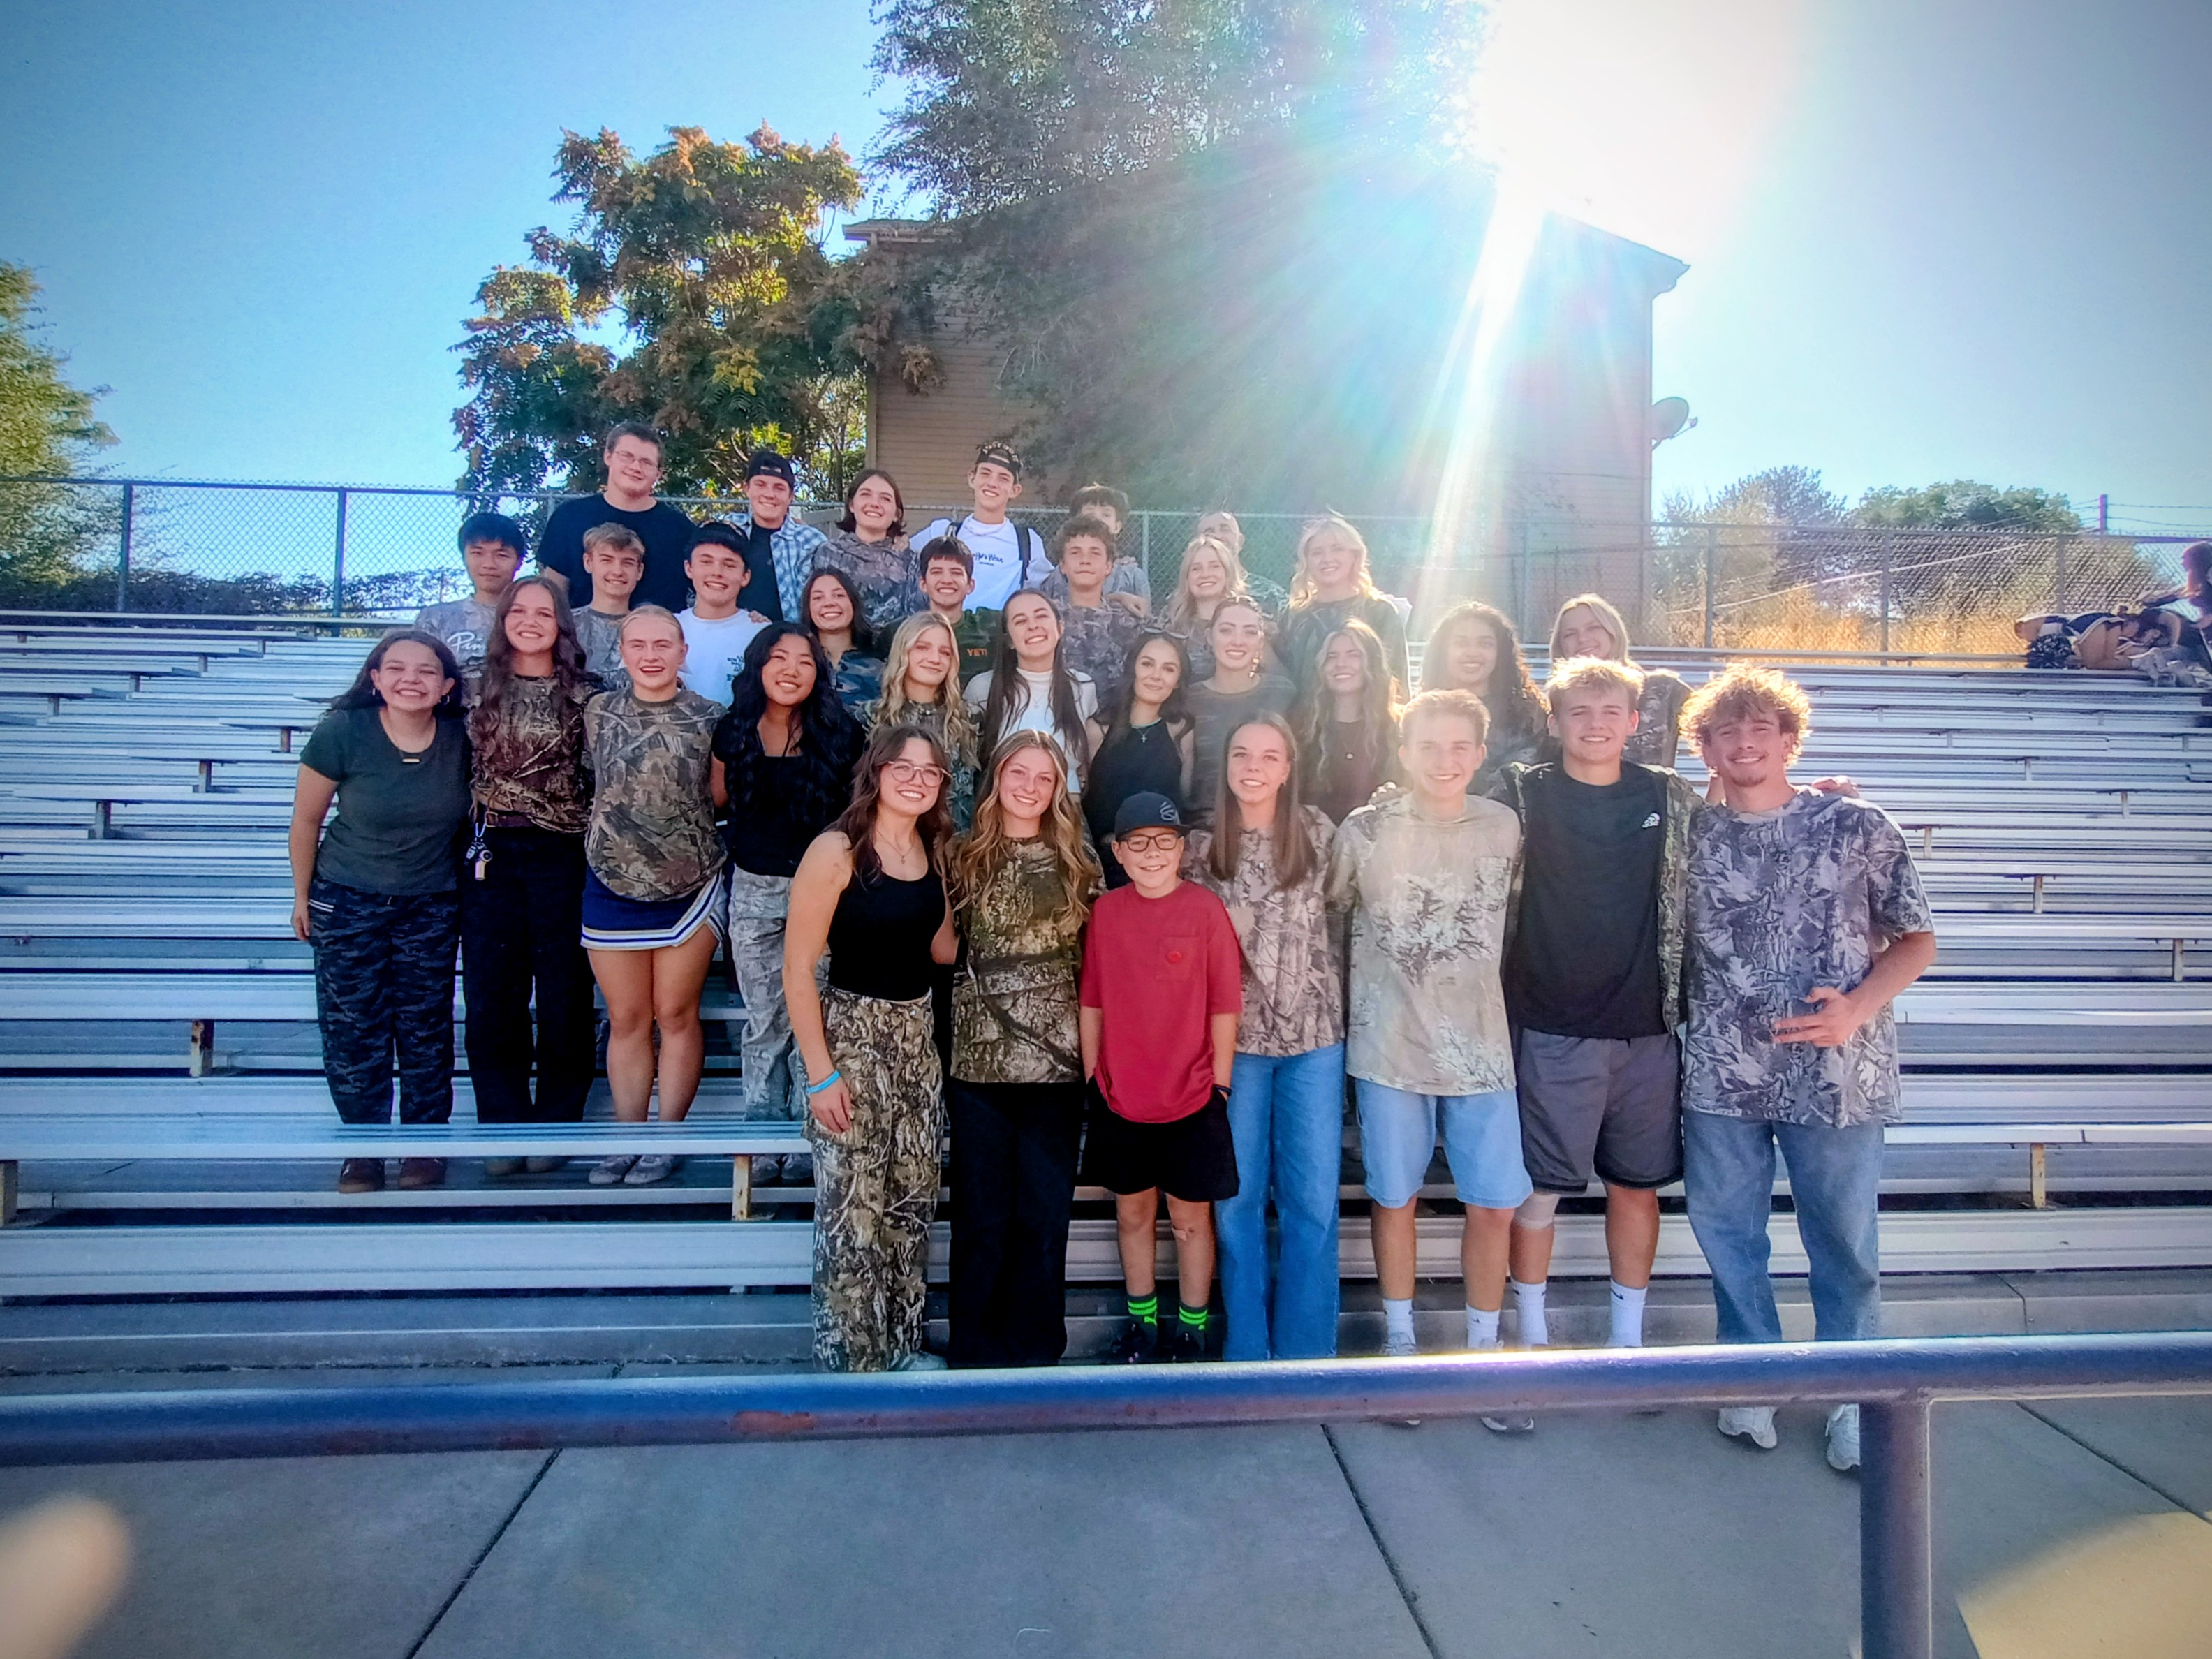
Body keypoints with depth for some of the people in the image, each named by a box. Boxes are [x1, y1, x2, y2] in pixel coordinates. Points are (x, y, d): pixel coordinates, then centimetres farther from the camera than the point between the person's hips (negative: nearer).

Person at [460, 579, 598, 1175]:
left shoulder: (584, 695, 3)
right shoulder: (478, 691, 9)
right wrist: (469, 845, 6)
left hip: (562, 857, -2)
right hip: (491, 856, 2)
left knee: (564, 996, 2)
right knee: (492, 999, 4)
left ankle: (555, 1127, 14)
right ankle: (504, 1128, 15)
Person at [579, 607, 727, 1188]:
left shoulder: (709, 717, -4)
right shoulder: (599, 711, 1)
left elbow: (719, 795, 5)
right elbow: (598, 784, 14)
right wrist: (624, 826, 7)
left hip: (688, 884, -2)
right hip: (612, 883, 2)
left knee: (676, 1014, 7)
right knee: (626, 1020, 10)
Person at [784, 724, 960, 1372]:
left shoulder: (935, 849, 6)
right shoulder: (838, 850, -14)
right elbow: (798, 965, -15)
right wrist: (820, 1073, -16)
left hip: (917, 1033, 6)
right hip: (850, 1031, -6)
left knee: (912, 1200, 13)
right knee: (852, 1208, 0)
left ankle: (900, 1343, 31)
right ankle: (850, 1357, 19)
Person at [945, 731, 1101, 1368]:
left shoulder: (1078, 862, 7)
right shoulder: (962, 858, 3)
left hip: (1056, 1060, 1)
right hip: (978, 1061, -1)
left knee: (1045, 1216, 8)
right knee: (982, 1217, 7)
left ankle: (1036, 1350, 24)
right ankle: (978, 1351, 23)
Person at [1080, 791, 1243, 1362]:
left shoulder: (1205, 908, -9)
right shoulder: (1105, 911, -1)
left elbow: (1224, 1007, -6)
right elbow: (1091, 1002, 5)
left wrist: (1220, 1085, -6)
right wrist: (1093, 1078, 5)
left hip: (1192, 1098, -3)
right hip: (1119, 1098, 3)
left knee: (1190, 1217, 10)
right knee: (1132, 1212, 17)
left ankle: (1191, 1326, 28)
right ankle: (1141, 1318, 34)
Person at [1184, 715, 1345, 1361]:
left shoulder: (1319, 833, 1)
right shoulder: (1200, 847, 0)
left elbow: (1338, 922, 12)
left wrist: (1336, 1005, 7)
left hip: (1316, 1038, 1)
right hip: (1235, 1040, 0)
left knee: (1314, 1199, 4)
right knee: (1238, 1199, 7)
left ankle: (1306, 1350, 20)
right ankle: (1246, 1348, 22)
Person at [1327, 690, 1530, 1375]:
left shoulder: (1505, 827, 1)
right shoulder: (1364, 831, -6)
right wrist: (1375, 983, 5)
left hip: (1481, 1046, 2)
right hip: (1389, 1046, -2)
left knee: (1494, 1205, 5)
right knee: (1394, 1198, 10)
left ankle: (1484, 1349, 24)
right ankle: (1399, 1342, 28)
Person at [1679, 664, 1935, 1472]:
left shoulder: (1858, 826, -2)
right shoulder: (1692, 836, 4)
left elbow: (1917, 941, 2)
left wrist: (1856, 1007, -12)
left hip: (1834, 1071, -2)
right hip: (1720, 1072, 2)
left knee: (1844, 1242, 8)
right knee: (1726, 1232, 11)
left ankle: (1852, 1396, 27)